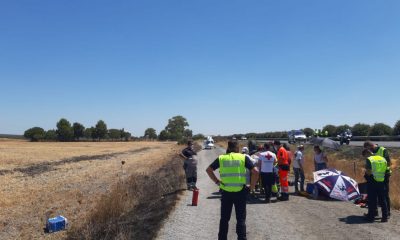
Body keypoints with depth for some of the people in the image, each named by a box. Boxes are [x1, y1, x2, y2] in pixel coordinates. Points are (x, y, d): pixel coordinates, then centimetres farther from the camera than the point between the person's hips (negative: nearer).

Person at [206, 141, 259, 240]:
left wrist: (216, 181, 8)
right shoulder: (243, 157, -1)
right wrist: (252, 186, 2)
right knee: (241, 219, 10)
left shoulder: (221, 158, 4)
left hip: (226, 192, 2)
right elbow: (255, 171, -7)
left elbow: (208, 170, 7)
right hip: (240, 192, -1)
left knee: (224, 218, 15)